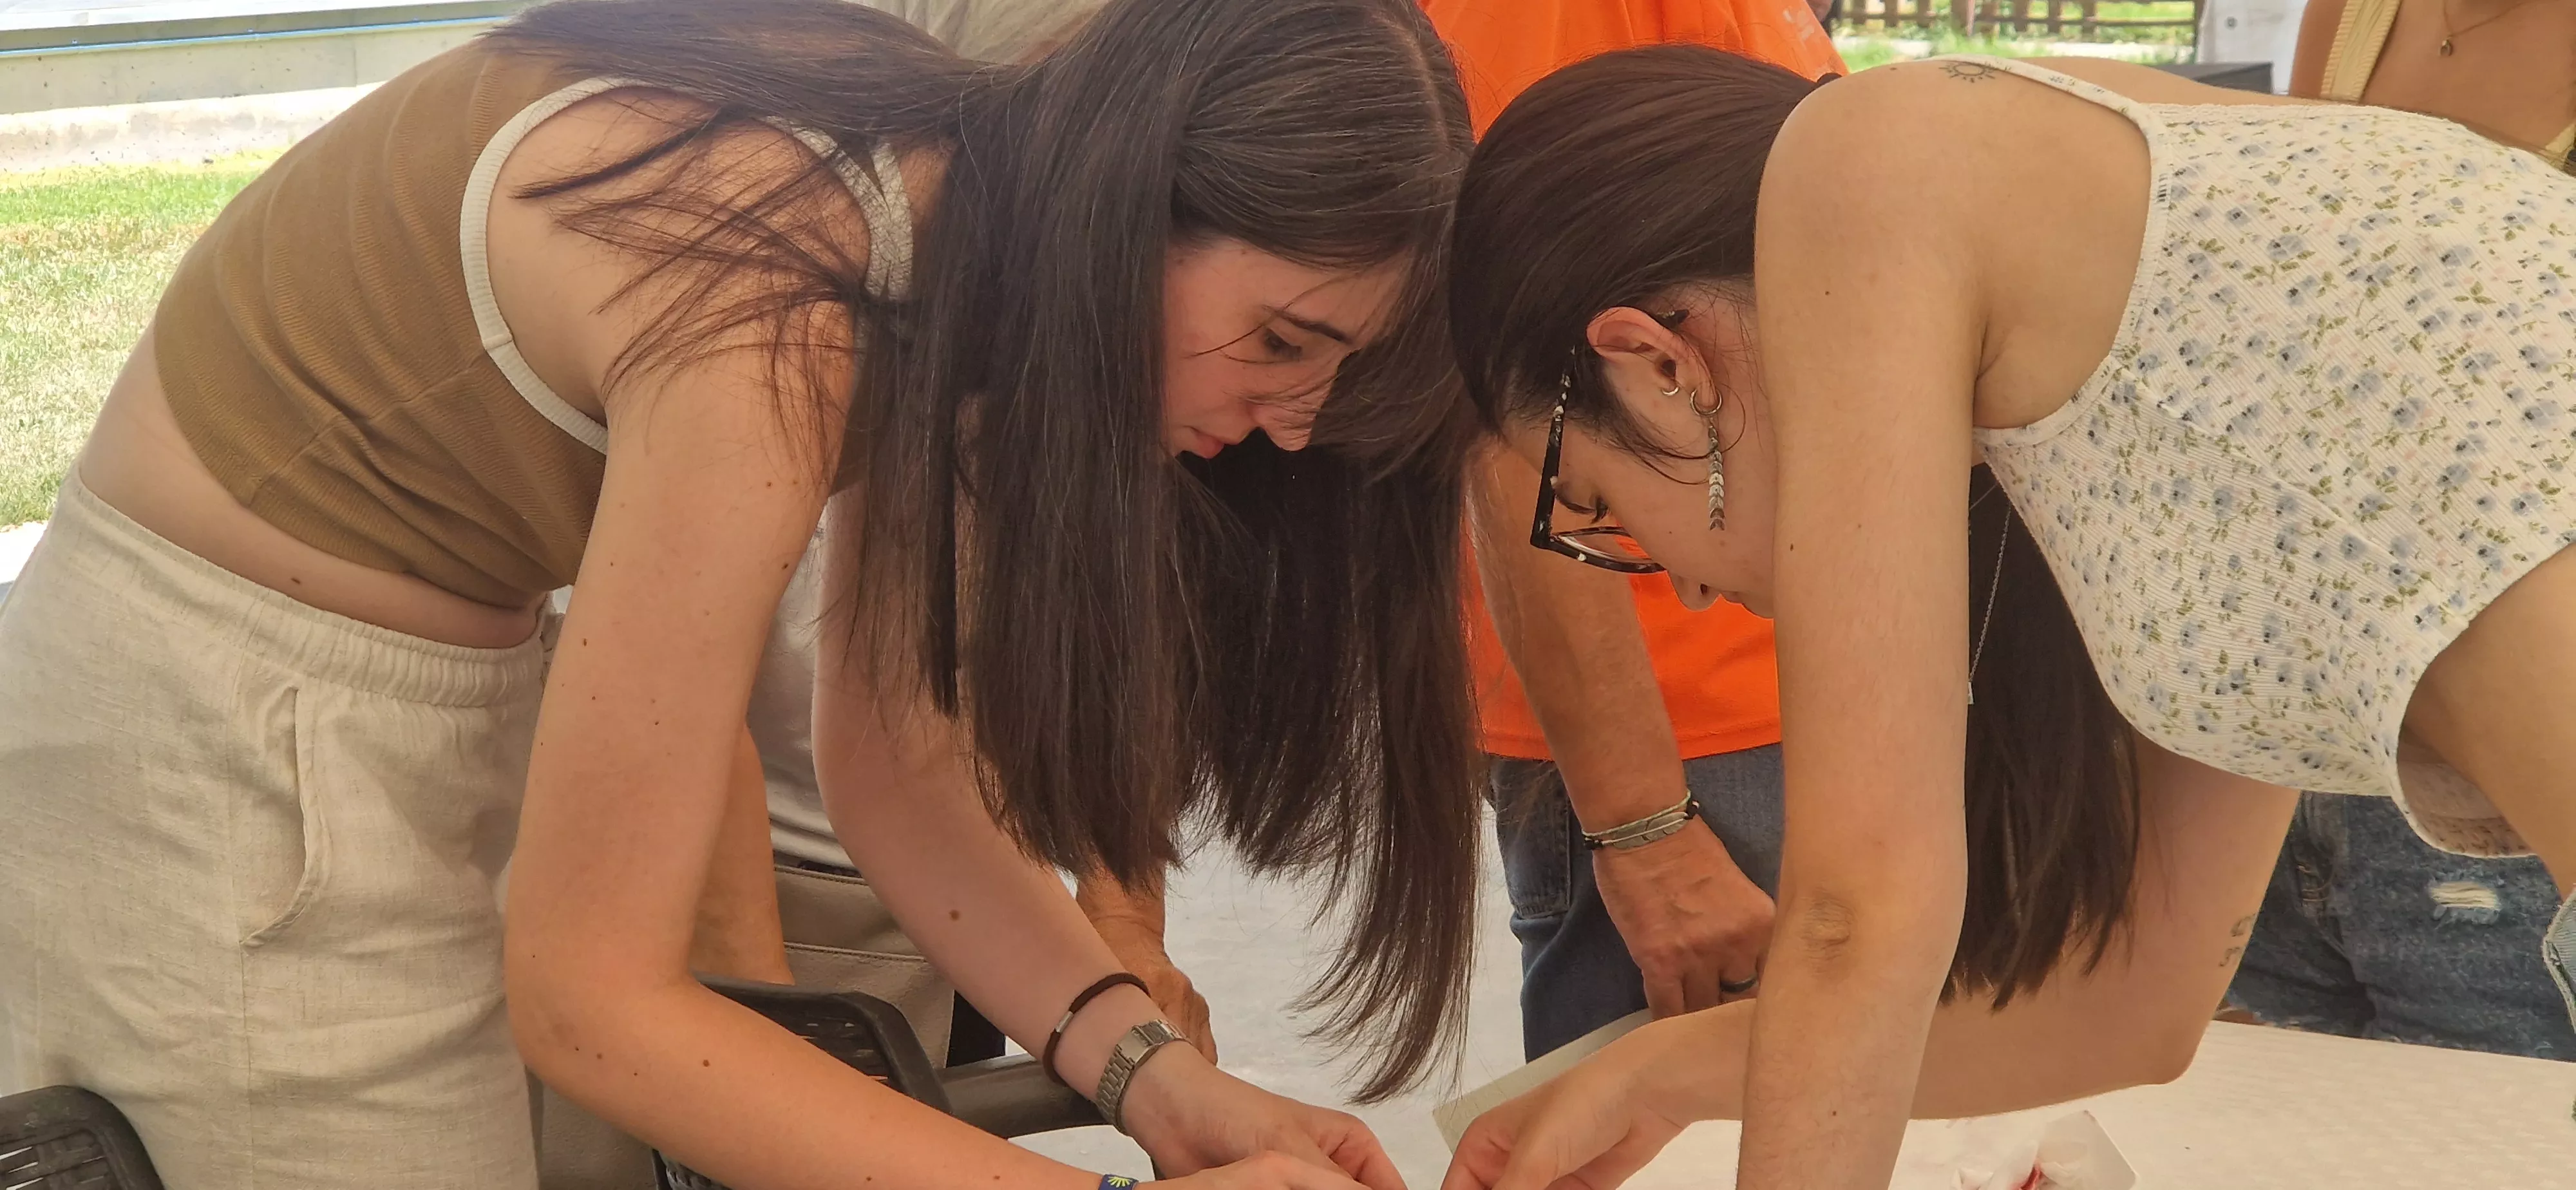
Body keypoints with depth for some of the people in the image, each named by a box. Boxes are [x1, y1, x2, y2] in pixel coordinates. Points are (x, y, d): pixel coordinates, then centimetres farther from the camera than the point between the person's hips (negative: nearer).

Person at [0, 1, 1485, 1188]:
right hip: (220, 742, -7)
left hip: (462, 686, 8)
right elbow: (588, 997, -28)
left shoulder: (952, 178, -6)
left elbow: (893, 761, -3)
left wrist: (1147, 1068, -16)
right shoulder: (762, 336, -31)